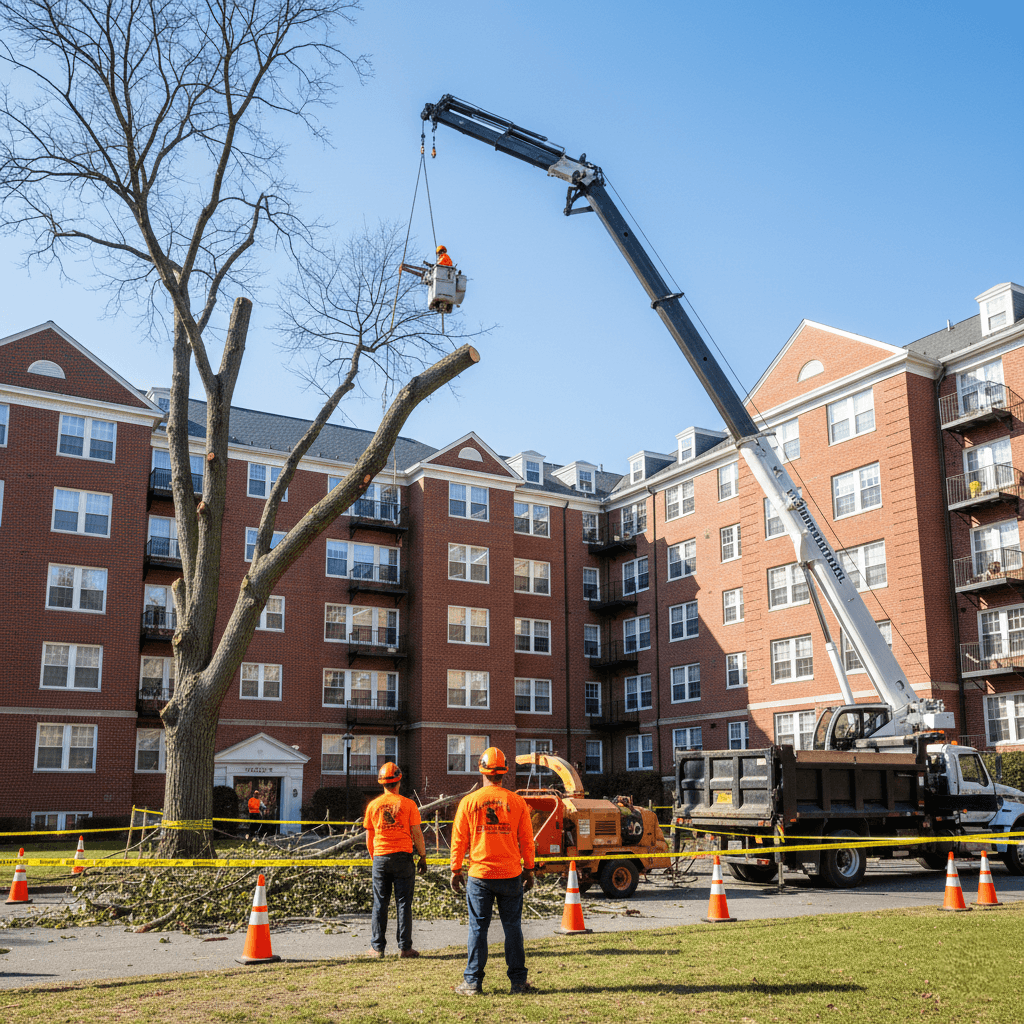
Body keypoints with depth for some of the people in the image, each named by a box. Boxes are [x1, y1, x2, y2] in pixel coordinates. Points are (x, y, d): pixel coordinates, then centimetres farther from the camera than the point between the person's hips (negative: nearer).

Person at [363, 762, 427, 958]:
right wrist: (423, 857, 7)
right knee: (403, 903, 3)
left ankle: (377, 947, 10)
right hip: (403, 857, -2)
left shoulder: (373, 805, 4)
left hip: (380, 858, 2)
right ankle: (404, 947, 3)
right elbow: (417, 834, -2)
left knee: (380, 904, 8)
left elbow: (369, 838, 10)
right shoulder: (408, 804, -3)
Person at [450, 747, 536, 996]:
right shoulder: (517, 802, -1)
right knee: (512, 927, 8)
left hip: (479, 875, -1)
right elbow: (526, 840, 3)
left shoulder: (468, 802, -3)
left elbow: (459, 840, 0)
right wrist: (529, 870, 12)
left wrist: (455, 870, 9)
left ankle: (473, 982, 9)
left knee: (478, 928, 6)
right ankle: (518, 981, 11)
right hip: (511, 874, 1)